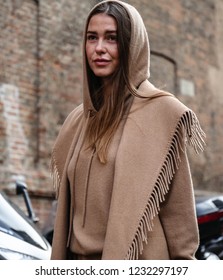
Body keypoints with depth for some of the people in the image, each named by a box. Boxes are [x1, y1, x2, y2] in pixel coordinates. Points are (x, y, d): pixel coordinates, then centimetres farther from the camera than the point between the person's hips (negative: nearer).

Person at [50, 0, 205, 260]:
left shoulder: (162, 111, -8)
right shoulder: (78, 120, 9)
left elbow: (178, 207, -9)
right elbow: (68, 201, 13)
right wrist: (61, 257, 11)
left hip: (136, 260, -5)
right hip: (79, 258, 5)